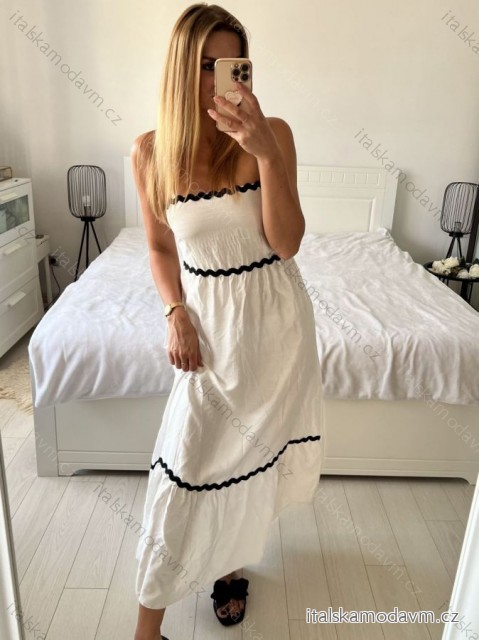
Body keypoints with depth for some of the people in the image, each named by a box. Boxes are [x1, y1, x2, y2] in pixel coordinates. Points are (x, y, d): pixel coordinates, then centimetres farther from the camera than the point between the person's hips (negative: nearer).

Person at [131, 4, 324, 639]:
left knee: (249, 453, 15)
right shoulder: (150, 152, -5)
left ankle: (231, 560, 44)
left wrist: (265, 152, -25)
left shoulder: (272, 133, -9)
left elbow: (286, 243, -15)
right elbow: (160, 246, 6)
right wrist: (176, 313, -8)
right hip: (207, 317, 0)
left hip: (274, 316, 0)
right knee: (186, 465, 2)